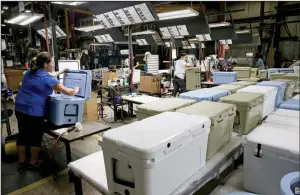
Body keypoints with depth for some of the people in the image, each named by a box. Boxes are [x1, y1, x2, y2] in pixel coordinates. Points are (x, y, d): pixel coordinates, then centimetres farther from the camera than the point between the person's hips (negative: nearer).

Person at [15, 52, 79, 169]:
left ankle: (22, 162, 29)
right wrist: (76, 90, 3)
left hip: (20, 108, 9)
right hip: (34, 111, -8)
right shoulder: (46, 78, -16)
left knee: (22, 135, 16)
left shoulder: (30, 72, 9)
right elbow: (67, 92, -16)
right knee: (35, 137, 8)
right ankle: (34, 162, 22)